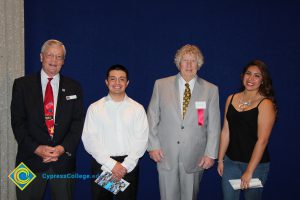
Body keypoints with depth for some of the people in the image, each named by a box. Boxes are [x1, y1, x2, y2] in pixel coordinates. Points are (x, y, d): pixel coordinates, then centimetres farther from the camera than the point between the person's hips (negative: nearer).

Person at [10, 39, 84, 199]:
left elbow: (78, 122, 3)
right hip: (31, 158, -1)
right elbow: (17, 121, -1)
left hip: (64, 159, 1)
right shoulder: (22, 84, 3)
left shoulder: (73, 87, 7)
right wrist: (36, 148, -12)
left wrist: (63, 148, -10)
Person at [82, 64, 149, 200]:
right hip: (101, 165, 0)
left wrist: (125, 166, -13)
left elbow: (141, 140, -3)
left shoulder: (138, 108, 3)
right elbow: (89, 140, -5)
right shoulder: (94, 108, 1)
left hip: (129, 166, 0)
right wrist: (111, 164, -13)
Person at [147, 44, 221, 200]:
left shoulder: (211, 90, 0)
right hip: (166, 154, 0)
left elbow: (214, 125, 1)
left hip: (195, 157, 0)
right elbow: (152, 117, 3)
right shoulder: (161, 85, 1)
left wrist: (211, 154, -2)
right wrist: (153, 146, -2)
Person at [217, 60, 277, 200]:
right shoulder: (231, 99, 2)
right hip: (230, 161, 4)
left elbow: (262, 140, -17)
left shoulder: (265, 104, -12)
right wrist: (220, 159, 7)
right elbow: (226, 131, 6)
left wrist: (249, 171, -18)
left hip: (255, 164, -4)